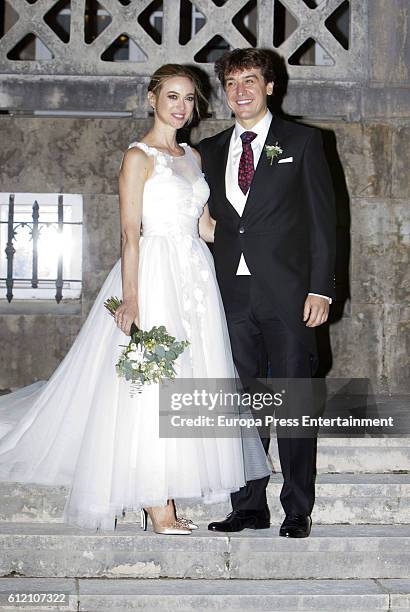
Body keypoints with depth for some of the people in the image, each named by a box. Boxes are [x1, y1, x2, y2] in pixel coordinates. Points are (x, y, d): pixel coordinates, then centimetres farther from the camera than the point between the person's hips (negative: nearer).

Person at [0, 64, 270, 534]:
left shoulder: (193, 157, 15)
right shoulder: (139, 156, -5)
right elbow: (130, 233, -13)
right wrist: (130, 299, -20)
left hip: (194, 278, 8)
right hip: (153, 276, -7)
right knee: (150, 386, -5)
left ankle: (168, 502, 16)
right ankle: (156, 510, 2)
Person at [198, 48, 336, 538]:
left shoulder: (301, 141, 5)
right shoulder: (210, 151, 15)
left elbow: (322, 218, 1)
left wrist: (320, 288, -8)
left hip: (287, 293, -3)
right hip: (232, 294, 4)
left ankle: (297, 511, 10)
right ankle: (248, 506, 17)